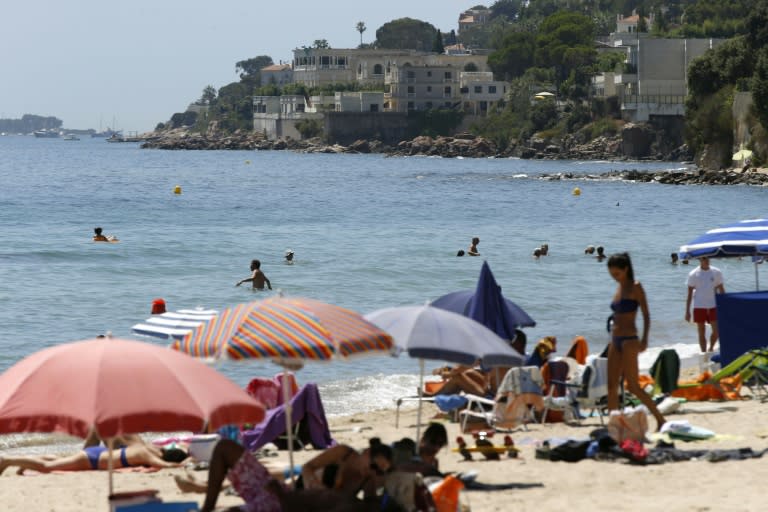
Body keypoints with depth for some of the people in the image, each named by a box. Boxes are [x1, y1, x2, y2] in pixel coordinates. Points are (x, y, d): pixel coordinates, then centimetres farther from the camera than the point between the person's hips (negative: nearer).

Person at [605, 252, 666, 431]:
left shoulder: (635, 287, -7)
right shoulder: (619, 289, 14)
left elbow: (646, 314, -11)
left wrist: (644, 339, -19)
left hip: (629, 340, -8)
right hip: (615, 341, 8)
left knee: (633, 386, -9)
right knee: (612, 386, 4)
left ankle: (660, 419, -2)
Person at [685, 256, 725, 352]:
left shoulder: (716, 272, 2)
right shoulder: (693, 274, -3)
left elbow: (721, 290, 10)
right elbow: (689, 293, 0)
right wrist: (687, 311, -2)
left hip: (713, 306, 1)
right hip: (699, 307, -1)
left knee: (717, 331, -5)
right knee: (702, 333, 3)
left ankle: (711, 348, 20)